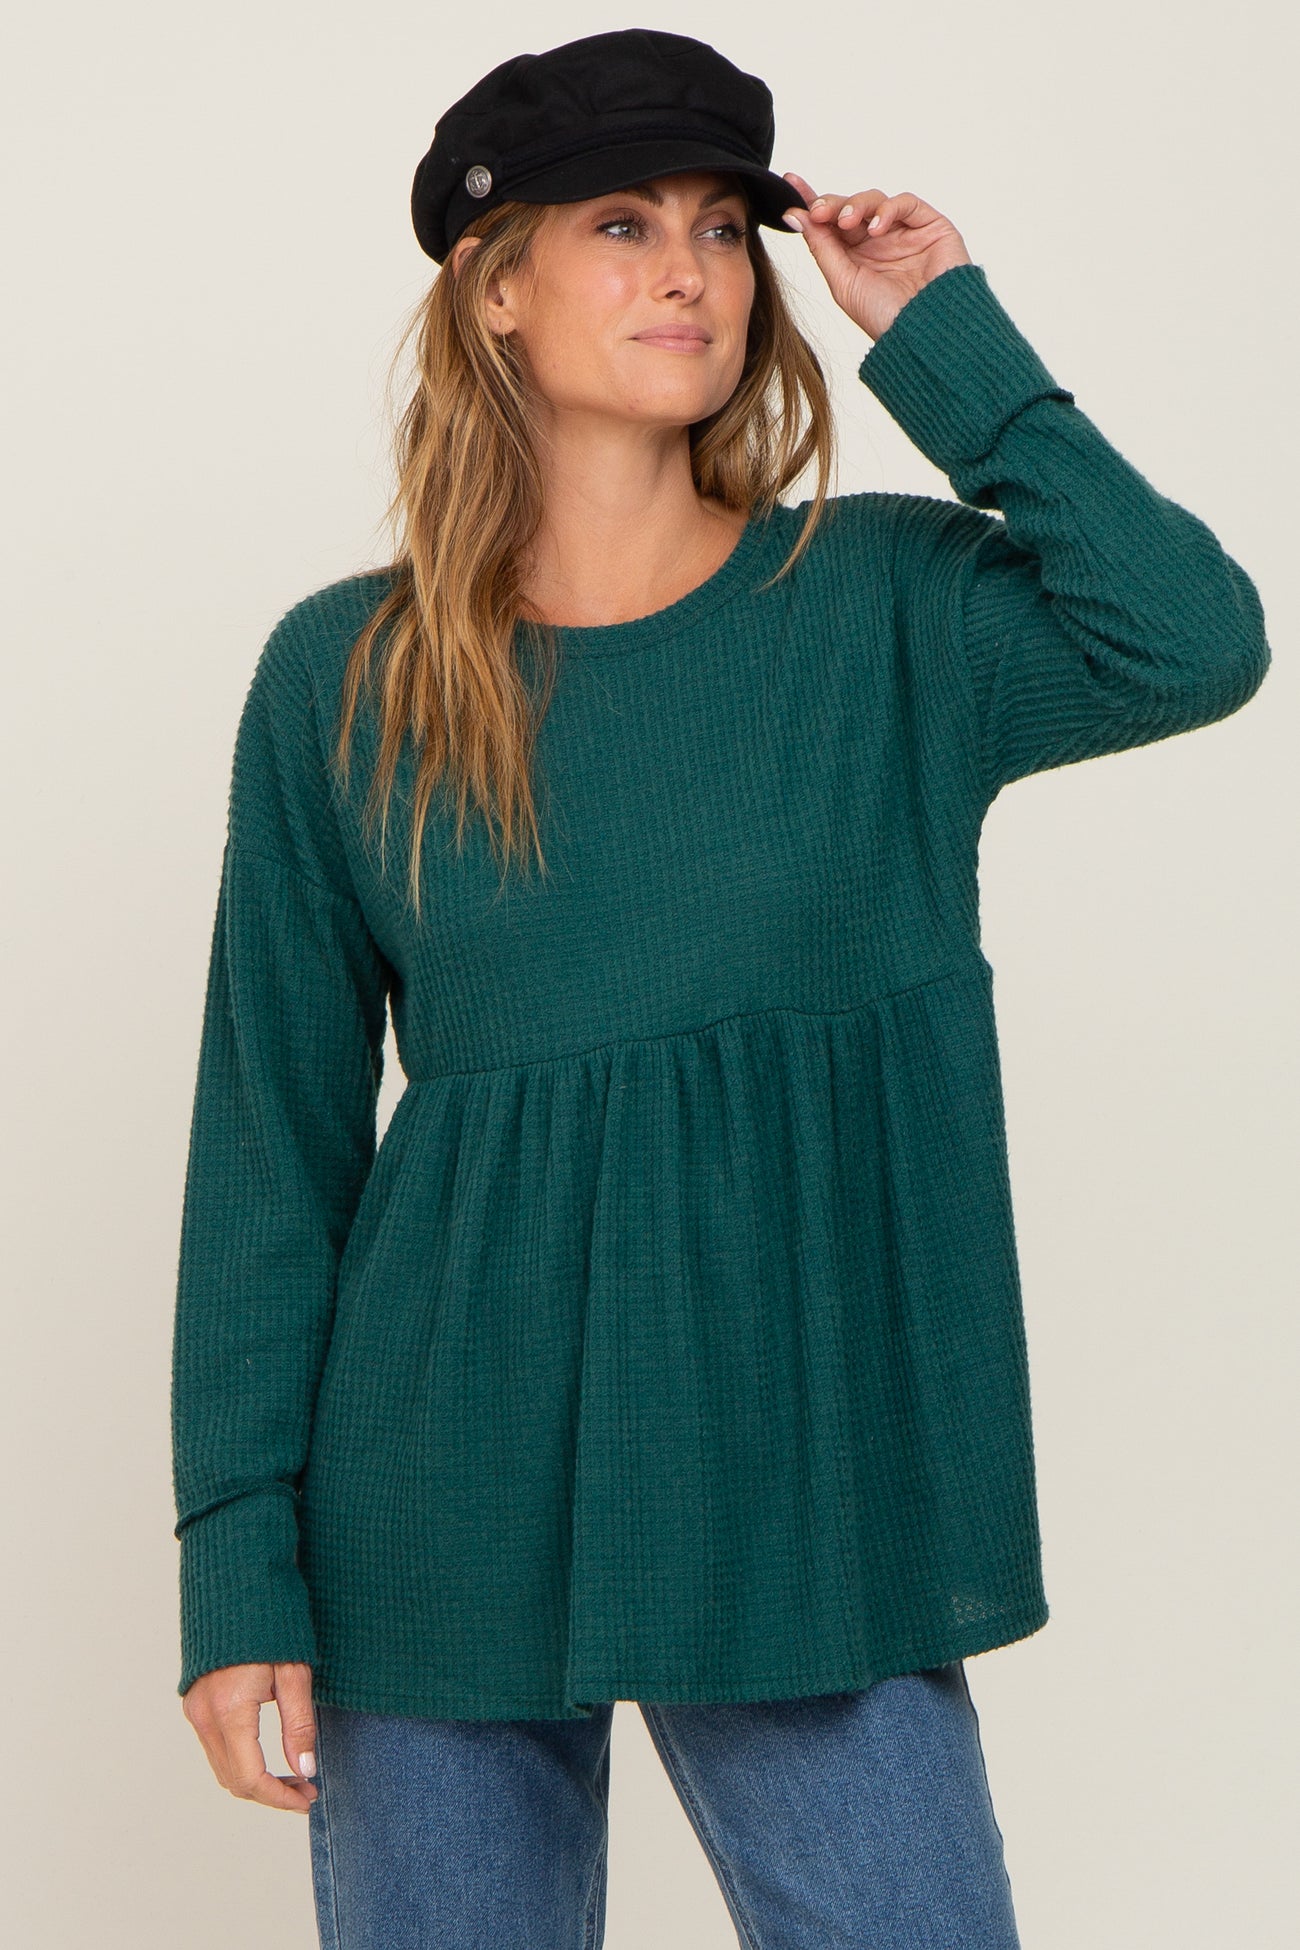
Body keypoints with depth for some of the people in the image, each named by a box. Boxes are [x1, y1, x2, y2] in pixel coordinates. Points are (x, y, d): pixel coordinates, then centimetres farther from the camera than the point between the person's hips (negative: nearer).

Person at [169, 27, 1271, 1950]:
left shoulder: (888, 608, 1)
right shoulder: (345, 678, 1)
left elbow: (1196, 641, -19)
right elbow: (272, 1142, 2)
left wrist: (944, 341, -10)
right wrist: (241, 1565, -1)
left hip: (798, 1483, 0)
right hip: (446, 1489, 1)